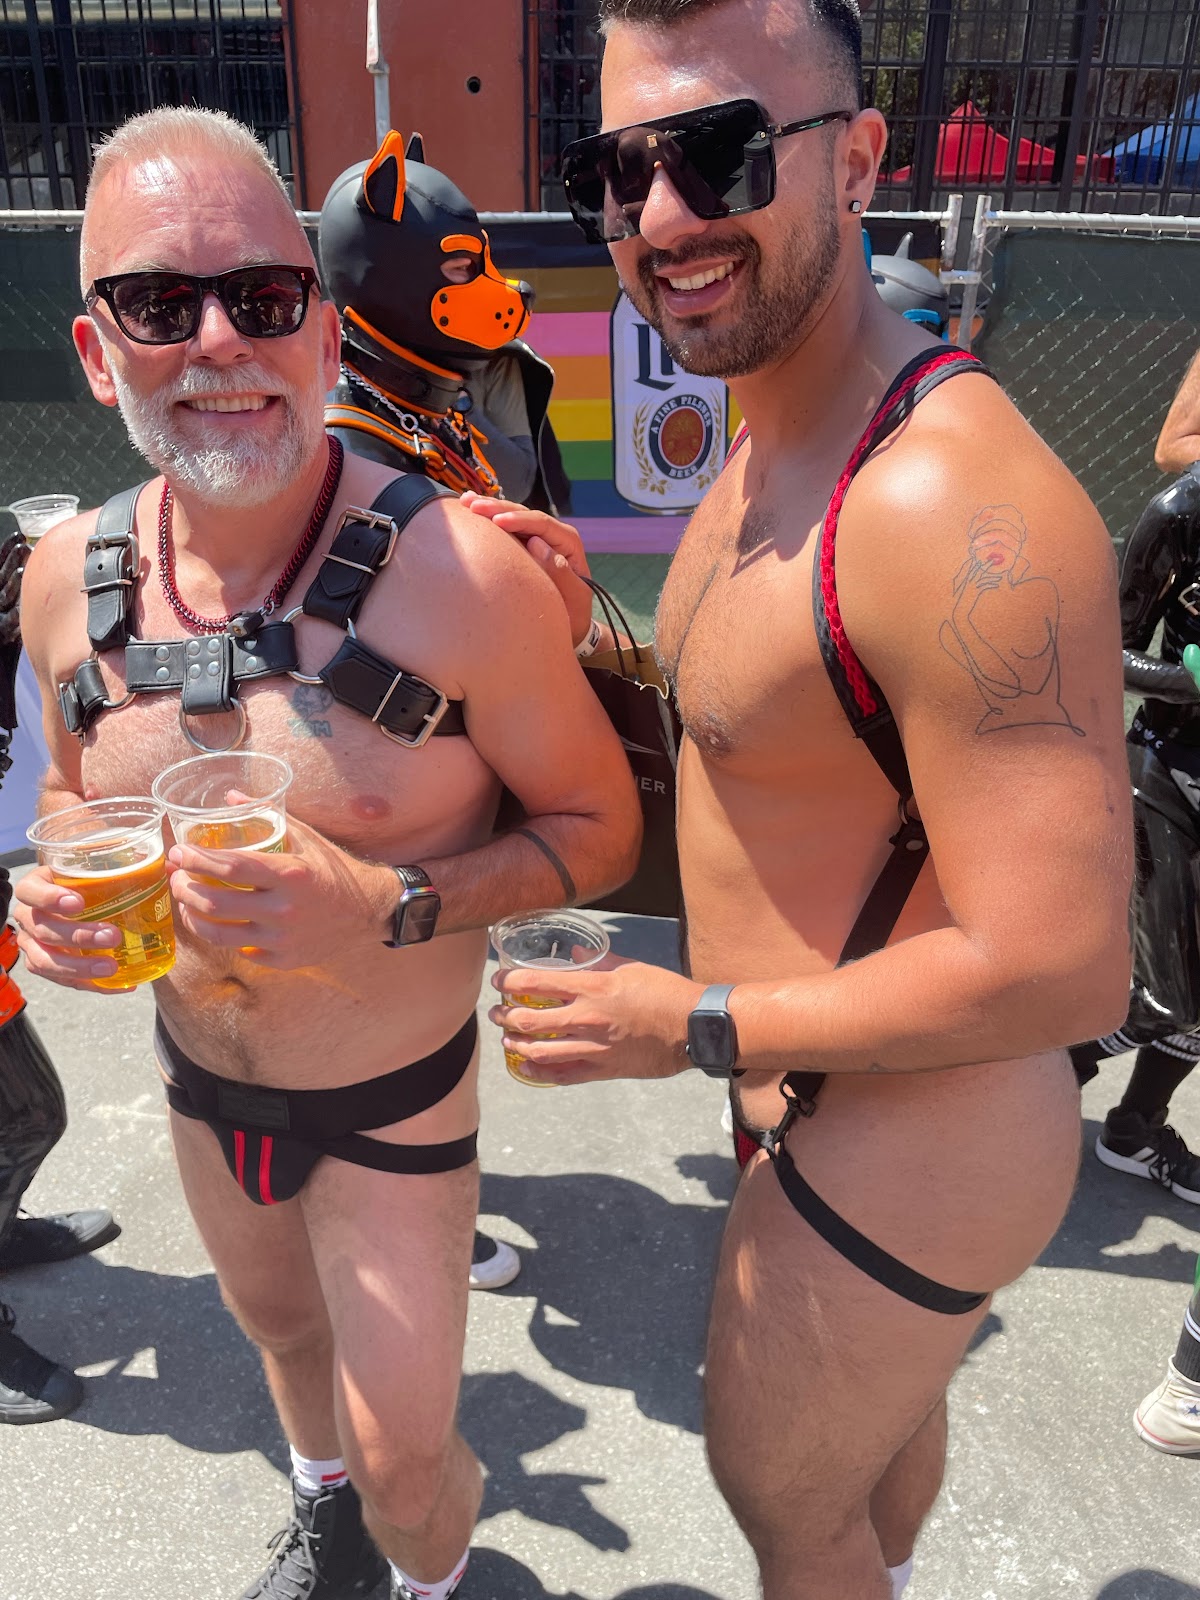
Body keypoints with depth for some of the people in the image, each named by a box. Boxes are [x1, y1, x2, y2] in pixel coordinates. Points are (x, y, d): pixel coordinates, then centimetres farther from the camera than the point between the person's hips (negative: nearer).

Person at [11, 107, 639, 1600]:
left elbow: (598, 824, -18)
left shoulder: (458, 574, -28)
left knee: (401, 1460, 9)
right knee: (281, 1326, 31)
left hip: (391, 1102, -4)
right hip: (198, 1080, 5)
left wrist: (388, 907, -32)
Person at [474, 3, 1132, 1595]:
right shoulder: (769, 450, 2)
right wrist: (585, 633, -6)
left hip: (902, 1156, -9)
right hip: (838, 1103, 9)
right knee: (886, 1401, 34)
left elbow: (1062, 969, -31)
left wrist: (700, 1027, -22)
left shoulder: (959, 508, -31)